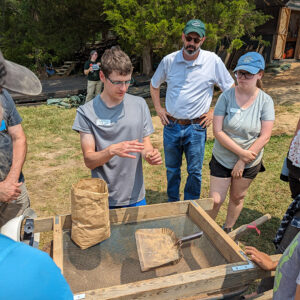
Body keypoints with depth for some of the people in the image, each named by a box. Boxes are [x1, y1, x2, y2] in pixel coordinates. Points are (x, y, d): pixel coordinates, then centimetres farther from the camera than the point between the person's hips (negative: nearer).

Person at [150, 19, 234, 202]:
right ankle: (172, 204, 37)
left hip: (196, 127, -2)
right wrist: (158, 108, 5)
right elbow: (154, 85, 15)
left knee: (195, 172, 9)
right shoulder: (169, 60, -2)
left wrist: (216, 112, -3)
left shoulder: (213, 61, -7)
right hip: (171, 125, 2)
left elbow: (231, 89, 2)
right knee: (172, 169, 16)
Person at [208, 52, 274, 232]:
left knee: (237, 197, 18)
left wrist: (243, 161, -14)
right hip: (222, 159, -1)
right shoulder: (227, 96, -13)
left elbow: (265, 137, -11)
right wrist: (241, 152, -21)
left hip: (250, 162, 2)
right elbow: (218, 132, -17)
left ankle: (228, 230, 42)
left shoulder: (266, 101, -9)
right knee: (216, 200, 1)